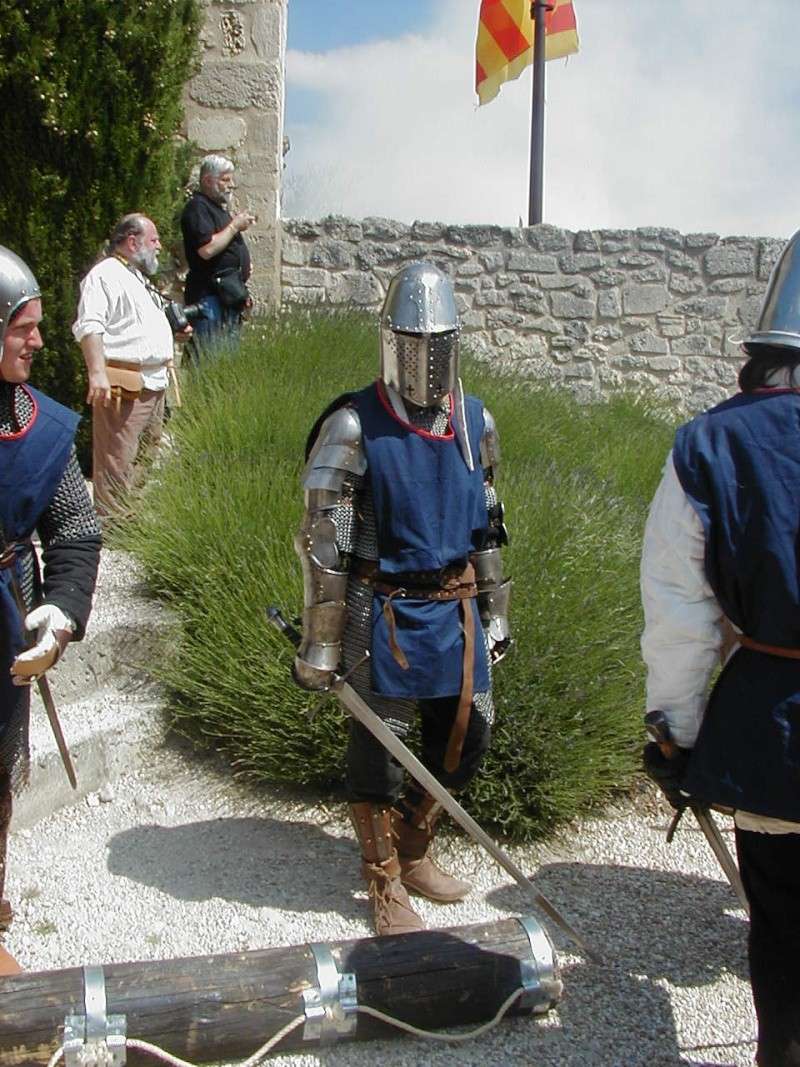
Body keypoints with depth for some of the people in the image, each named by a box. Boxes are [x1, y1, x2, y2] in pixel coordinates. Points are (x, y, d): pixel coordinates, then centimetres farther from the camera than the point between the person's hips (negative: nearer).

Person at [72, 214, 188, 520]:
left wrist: (174, 332, 18)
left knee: (148, 456, 14)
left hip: (154, 382, 10)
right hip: (123, 385, -10)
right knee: (118, 460, -10)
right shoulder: (105, 274, -7)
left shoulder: (140, 278, 25)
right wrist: (97, 373, -30)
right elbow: (89, 326, -19)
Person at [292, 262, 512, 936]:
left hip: (458, 609, 6)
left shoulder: (475, 424, 5)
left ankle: (413, 851, 38)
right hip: (387, 614, -6)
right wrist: (321, 644, -12)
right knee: (379, 750, 5)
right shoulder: (354, 428, -13)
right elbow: (323, 544, -12)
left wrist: (494, 614, 16)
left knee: (468, 737, 14)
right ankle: (386, 885, 27)